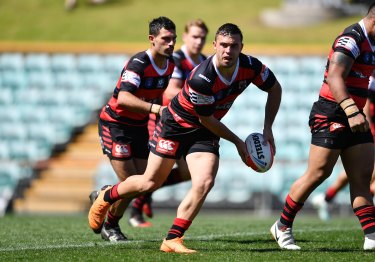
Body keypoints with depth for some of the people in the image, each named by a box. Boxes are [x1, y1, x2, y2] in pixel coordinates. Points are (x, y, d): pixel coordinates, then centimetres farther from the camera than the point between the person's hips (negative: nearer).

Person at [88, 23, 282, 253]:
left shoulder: (250, 67, -18)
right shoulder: (201, 78, -35)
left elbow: (275, 89, 2)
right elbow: (206, 119, -21)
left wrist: (268, 128, -3)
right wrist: (237, 142, -11)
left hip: (205, 132, 4)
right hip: (177, 124, -4)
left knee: (204, 184, -16)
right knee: (150, 182, 5)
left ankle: (172, 240, -6)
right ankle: (106, 196, 34)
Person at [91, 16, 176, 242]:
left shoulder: (170, 64, -2)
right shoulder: (138, 64, -27)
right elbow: (123, 98, -41)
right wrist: (154, 108, -50)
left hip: (139, 126, 7)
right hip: (115, 124, -7)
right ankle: (110, 227, 15)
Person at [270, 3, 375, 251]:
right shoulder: (352, 39, -17)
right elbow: (334, 77, -30)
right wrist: (352, 111, -40)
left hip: (353, 116, 9)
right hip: (331, 115, -9)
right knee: (319, 173, -6)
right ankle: (283, 227, 7)